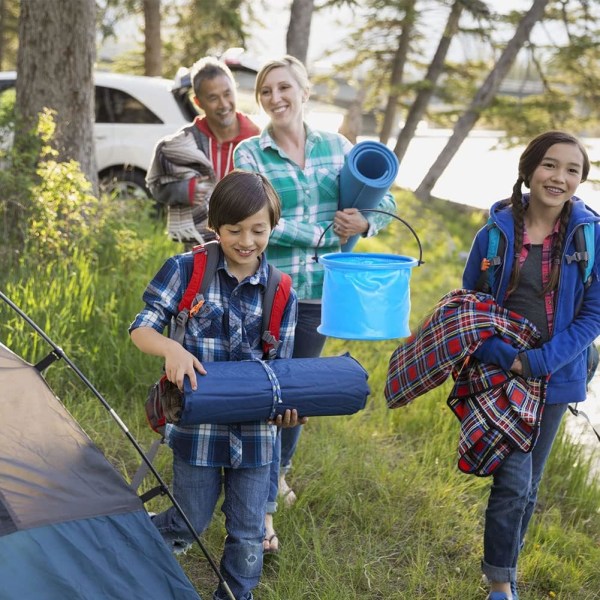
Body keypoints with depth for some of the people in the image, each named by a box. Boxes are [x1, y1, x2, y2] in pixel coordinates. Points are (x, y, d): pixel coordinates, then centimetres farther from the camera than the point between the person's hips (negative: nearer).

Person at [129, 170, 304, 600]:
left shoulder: (281, 294, -1)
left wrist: (283, 406, -18)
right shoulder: (186, 270, -8)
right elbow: (142, 328, -7)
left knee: (248, 532, 11)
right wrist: (172, 349, -29)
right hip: (198, 428, -2)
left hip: (254, 431, 3)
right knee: (189, 524, 9)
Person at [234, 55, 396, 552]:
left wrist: (365, 222, -16)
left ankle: (277, 470, 40)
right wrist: (327, 235, -17)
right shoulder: (250, 153, -6)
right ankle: (263, 504, 9)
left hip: (320, 292, 4)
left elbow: (384, 202, 6)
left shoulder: (336, 147, 5)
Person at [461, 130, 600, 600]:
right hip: (499, 371, -1)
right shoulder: (496, 232, -7)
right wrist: (504, 356, -15)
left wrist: (539, 361, -15)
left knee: (528, 485, 14)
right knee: (514, 480, -9)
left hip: (554, 376, 2)